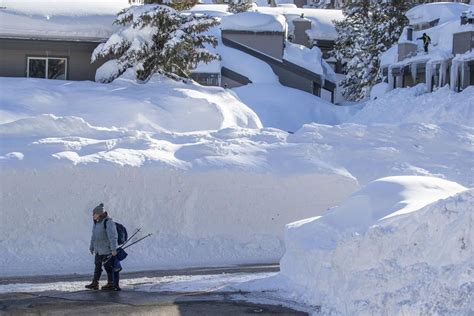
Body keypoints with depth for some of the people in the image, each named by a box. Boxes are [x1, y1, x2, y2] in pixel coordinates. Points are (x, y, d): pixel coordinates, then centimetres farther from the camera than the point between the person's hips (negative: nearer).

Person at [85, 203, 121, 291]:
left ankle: (110, 284, 9)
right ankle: (95, 283, 18)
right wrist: (91, 248, 23)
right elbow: (93, 236, 20)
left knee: (108, 266, -1)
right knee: (97, 266, 12)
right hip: (99, 250, 9)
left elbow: (113, 236, -23)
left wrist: (114, 249, -26)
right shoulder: (96, 223, 10)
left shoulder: (108, 222, -18)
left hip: (107, 250, -9)